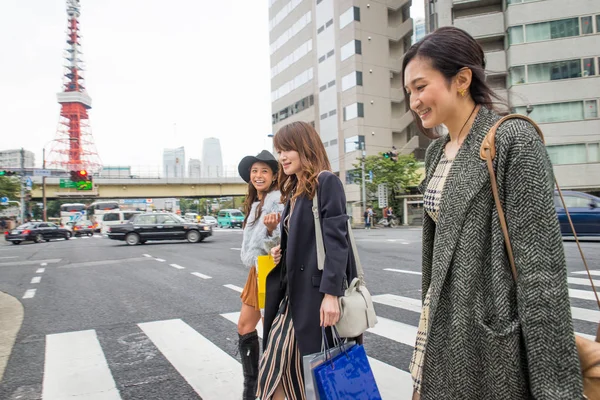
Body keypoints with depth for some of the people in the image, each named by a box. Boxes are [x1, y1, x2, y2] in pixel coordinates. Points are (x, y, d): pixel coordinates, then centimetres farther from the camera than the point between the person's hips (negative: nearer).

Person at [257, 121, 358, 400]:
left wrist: (331, 292, -21)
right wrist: (281, 252, 3)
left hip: (317, 290, -8)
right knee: (276, 367, 8)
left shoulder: (327, 181, -9)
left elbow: (335, 239, -17)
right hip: (294, 290, 8)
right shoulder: (293, 189, 16)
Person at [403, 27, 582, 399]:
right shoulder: (437, 151, 8)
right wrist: (430, 314, 18)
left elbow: (540, 263, -19)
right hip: (445, 322, 7)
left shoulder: (514, 141, -15)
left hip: (491, 330, -7)